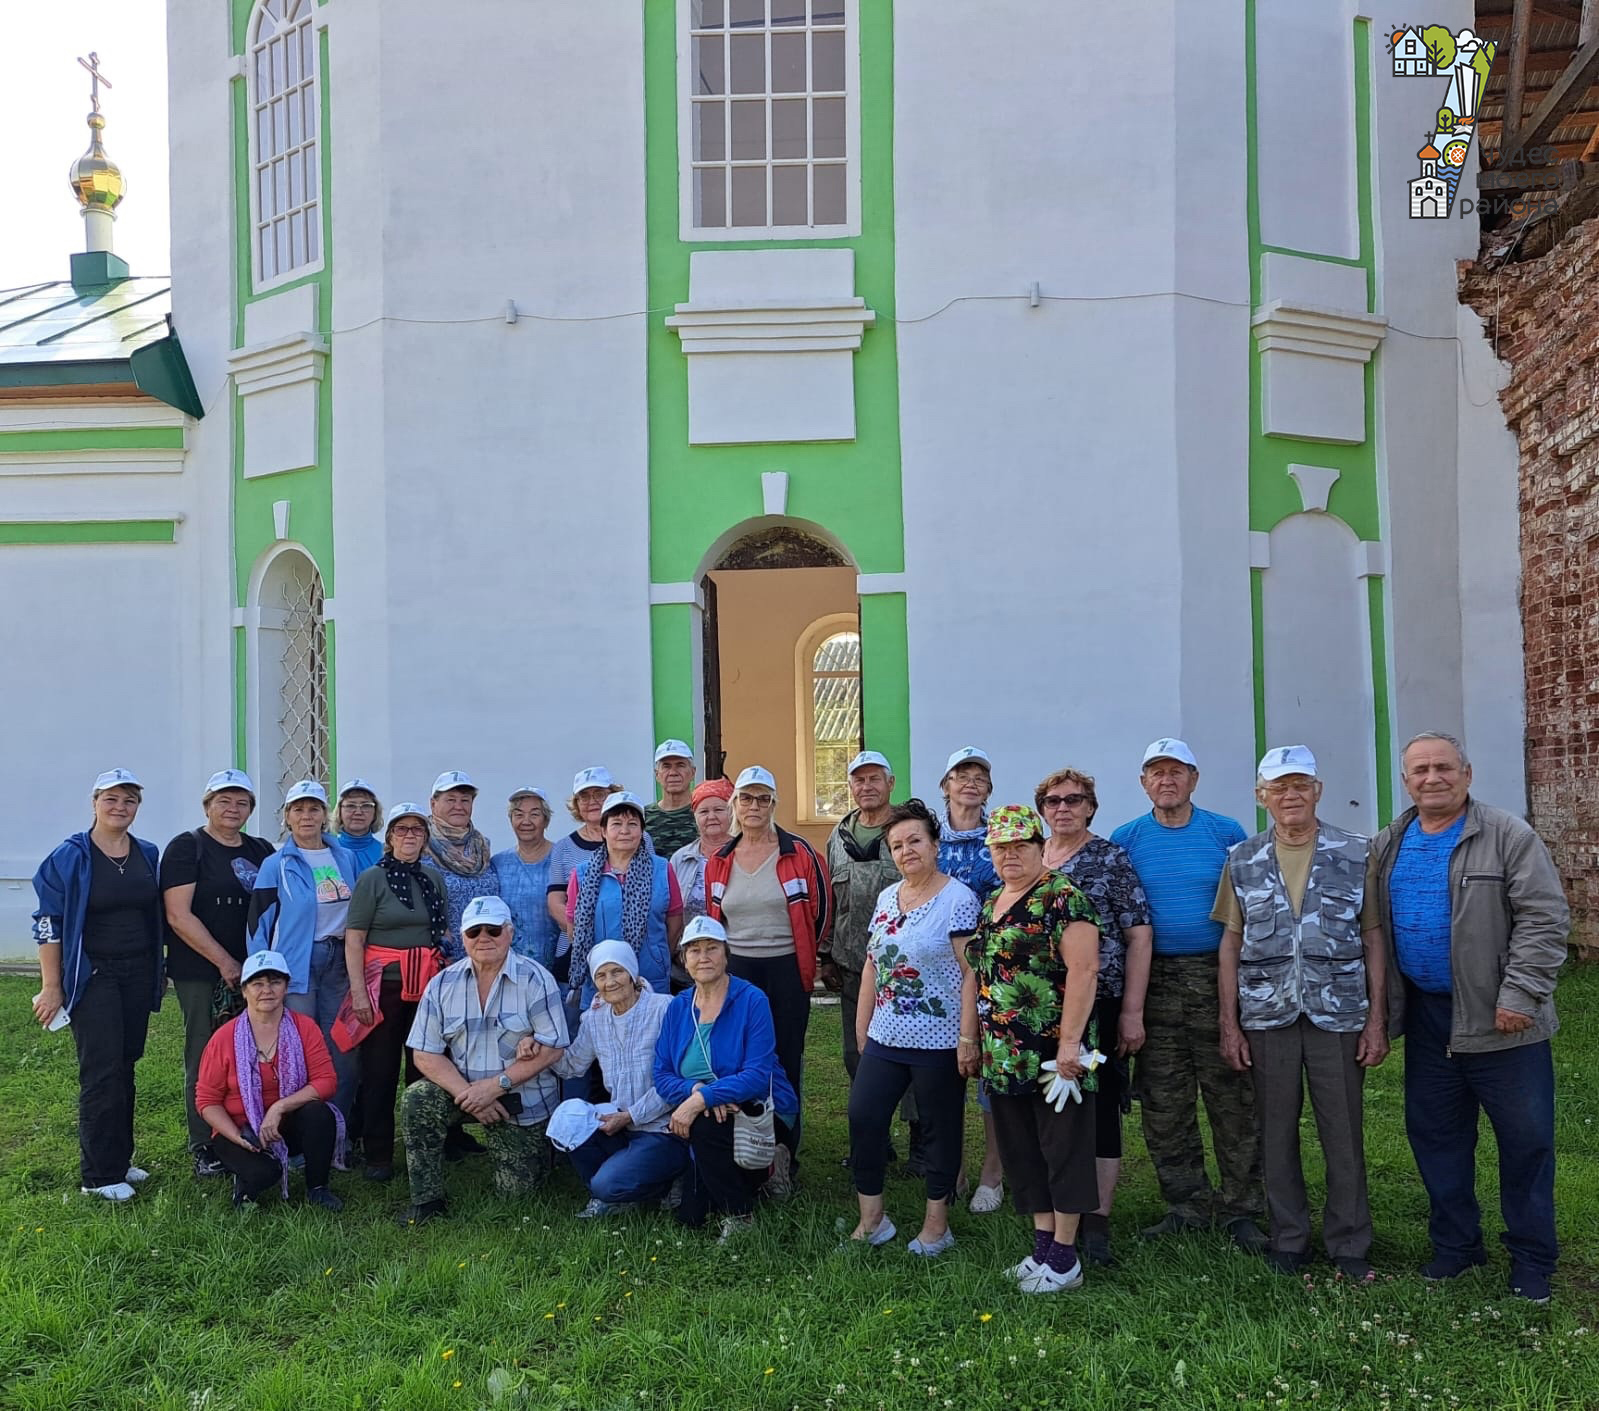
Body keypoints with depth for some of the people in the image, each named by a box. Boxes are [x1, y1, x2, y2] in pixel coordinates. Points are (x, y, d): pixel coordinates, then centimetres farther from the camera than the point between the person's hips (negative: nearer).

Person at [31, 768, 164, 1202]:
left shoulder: (147, 855, 8)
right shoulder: (70, 857, -8)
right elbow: (48, 923, -7)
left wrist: (158, 969, 17)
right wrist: (51, 987, -10)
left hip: (138, 974, 5)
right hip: (92, 976, -5)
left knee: (125, 1067, 9)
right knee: (102, 1072, -8)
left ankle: (119, 1159, 20)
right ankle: (99, 1175, 0)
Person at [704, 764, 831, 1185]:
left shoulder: (798, 854, -4)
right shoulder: (719, 862, 6)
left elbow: (821, 910, 3)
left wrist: (803, 954, 8)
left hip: (786, 973, -3)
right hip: (736, 972, 3)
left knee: (785, 1063, 2)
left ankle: (782, 1162, 11)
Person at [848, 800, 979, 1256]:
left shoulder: (957, 899, -10)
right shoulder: (886, 898, 11)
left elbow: (971, 973, -13)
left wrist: (968, 1037, -16)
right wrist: (861, 1026, 14)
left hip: (938, 1042, -6)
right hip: (885, 1038, 6)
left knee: (940, 1130, 6)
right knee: (862, 1116, 1)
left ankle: (936, 1223, 20)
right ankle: (871, 1218, 14)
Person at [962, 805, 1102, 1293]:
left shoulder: (1062, 897, -11)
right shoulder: (990, 904, 15)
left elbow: (1083, 969, -18)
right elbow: (976, 974, 20)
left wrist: (1069, 1043, -21)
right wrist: (968, 1038, 18)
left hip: (1052, 1054, -8)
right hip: (1002, 1056, 8)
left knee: (1062, 1149, 1)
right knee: (1021, 1152, 13)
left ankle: (1064, 1258, 9)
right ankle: (1043, 1245, 23)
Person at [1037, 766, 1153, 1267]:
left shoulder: (1111, 859, -3)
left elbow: (1139, 935, -5)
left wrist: (1132, 1011, -9)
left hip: (1101, 1005, -4)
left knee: (1100, 1108, 2)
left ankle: (1097, 1221, 11)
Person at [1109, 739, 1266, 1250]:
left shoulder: (1226, 833, 2)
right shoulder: (1125, 840, 5)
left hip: (1218, 978, -2)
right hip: (1154, 982, 2)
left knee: (1234, 1102, 0)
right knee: (1164, 1107, 7)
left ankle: (1240, 1209, 12)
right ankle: (1186, 1205, 20)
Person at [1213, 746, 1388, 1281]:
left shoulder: (1355, 855, 1)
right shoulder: (1243, 862, 6)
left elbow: (1373, 941, 3)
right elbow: (1231, 945, 7)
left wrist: (1377, 1020, -2)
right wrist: (1229, 1025, 3)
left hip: (1338, 1015, -1)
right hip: (1268, 1017, 2)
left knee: (1344, 1134, 4)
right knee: (1276, 1133, 9)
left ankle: (1350, 1246, 18)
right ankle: (1288, 1241, 22)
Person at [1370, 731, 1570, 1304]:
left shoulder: (1508, 837, -7)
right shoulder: (1387, 848, 9)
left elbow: (1544, 918, -11)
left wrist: (1520, 995, -17)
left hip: (1500, 1020, -4)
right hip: (1426, 1016, 5)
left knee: (1526, 1138, 3)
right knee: (1434, 1133, 12)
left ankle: (1532, 1258, 19)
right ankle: (1455, 1243, 27)